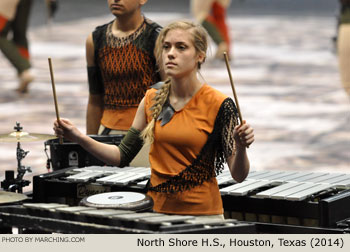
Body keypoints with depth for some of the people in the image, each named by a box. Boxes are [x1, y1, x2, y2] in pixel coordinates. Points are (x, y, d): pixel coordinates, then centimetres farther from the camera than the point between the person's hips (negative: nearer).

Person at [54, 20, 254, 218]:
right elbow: (123, 156, 9)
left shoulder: (217, 105, -10)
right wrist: (78, 137, -3)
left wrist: (241, 147, -30)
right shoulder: (152, 100, 3)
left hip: (201, 214, -4)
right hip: (156, 210, 4)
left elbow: (238, 176, -10)